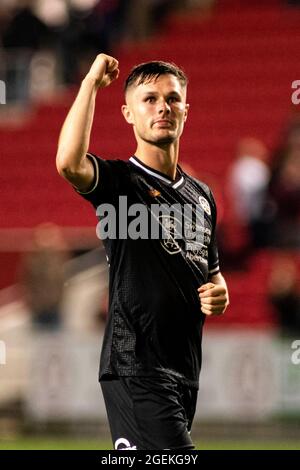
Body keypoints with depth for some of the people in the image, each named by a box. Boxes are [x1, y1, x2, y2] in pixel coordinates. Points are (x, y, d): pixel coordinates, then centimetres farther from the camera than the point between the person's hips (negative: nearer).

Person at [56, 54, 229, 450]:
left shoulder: (201, 195, 16)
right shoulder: (121, 181, -6)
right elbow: (69, 163, -29)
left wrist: (219, 293, 4)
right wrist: (92, 81, -18)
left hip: (185, 370, 7)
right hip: (136, 368, -7)